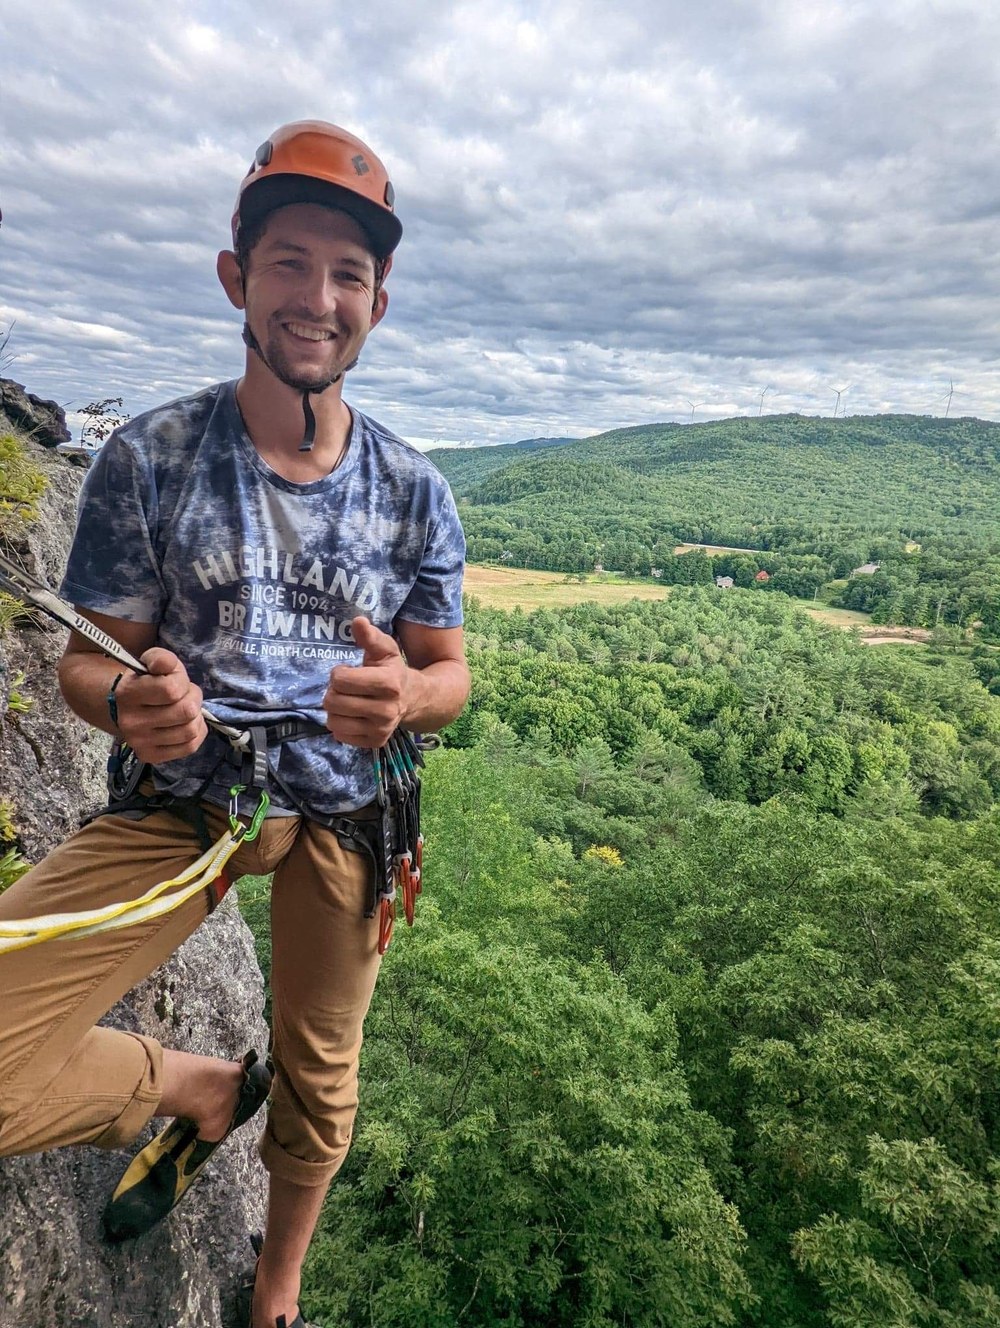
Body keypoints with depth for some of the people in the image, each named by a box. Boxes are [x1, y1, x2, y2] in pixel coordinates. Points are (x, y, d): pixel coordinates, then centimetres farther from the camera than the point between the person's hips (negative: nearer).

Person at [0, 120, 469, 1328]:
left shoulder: (413, 490, -2)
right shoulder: (147, 459, -6)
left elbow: (448, 671, 1)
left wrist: (401, 698, -24)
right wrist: (130, 704, -27)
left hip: (346, 809, 1)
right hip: (183, 799, 0)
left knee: (321, 1086, 17)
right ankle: (201, 1087, 20)